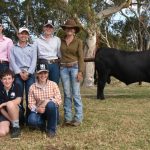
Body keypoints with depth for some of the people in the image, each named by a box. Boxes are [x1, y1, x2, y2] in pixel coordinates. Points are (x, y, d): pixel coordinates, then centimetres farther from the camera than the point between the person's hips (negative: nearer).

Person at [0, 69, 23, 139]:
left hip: (16, 112, 0)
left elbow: (18, 101, -21)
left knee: (10, 104, -35)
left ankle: (16, 127, -16)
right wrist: (12, 121, -19)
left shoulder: (16, 87, -9)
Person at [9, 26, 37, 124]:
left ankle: (29, 119, 2)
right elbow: (12, 62, 2)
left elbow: (34, 62, 4)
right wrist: (20, 73, -11)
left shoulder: (32, 48, 15)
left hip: (30, 74, 0)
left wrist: (28, 73, -10)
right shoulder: (13, 48, 13)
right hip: (18, 74, 0)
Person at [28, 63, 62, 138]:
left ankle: (51, 129, -14)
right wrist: (37, 109, -25)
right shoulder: (32, 87, -2)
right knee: (32, 120, -32)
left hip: (51, 111, 0)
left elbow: (59, 100, -8)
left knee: (50, 104, -36)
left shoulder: (53, 84, -4)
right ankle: (43, 125, 7)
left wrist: (48, 100, -24)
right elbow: (31, 103, -4)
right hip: (39, 111, 1)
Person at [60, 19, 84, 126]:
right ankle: (68, 117, 11)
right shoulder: (61, 41, 9)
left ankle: (78, 118, 3)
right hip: (63, 68, 2)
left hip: (75, 67, -2)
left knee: (76, 94, -4)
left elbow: (81, 57, -1)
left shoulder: (78, 41, 3)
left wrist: (80, 72, -9)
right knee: (67, 94, 5)